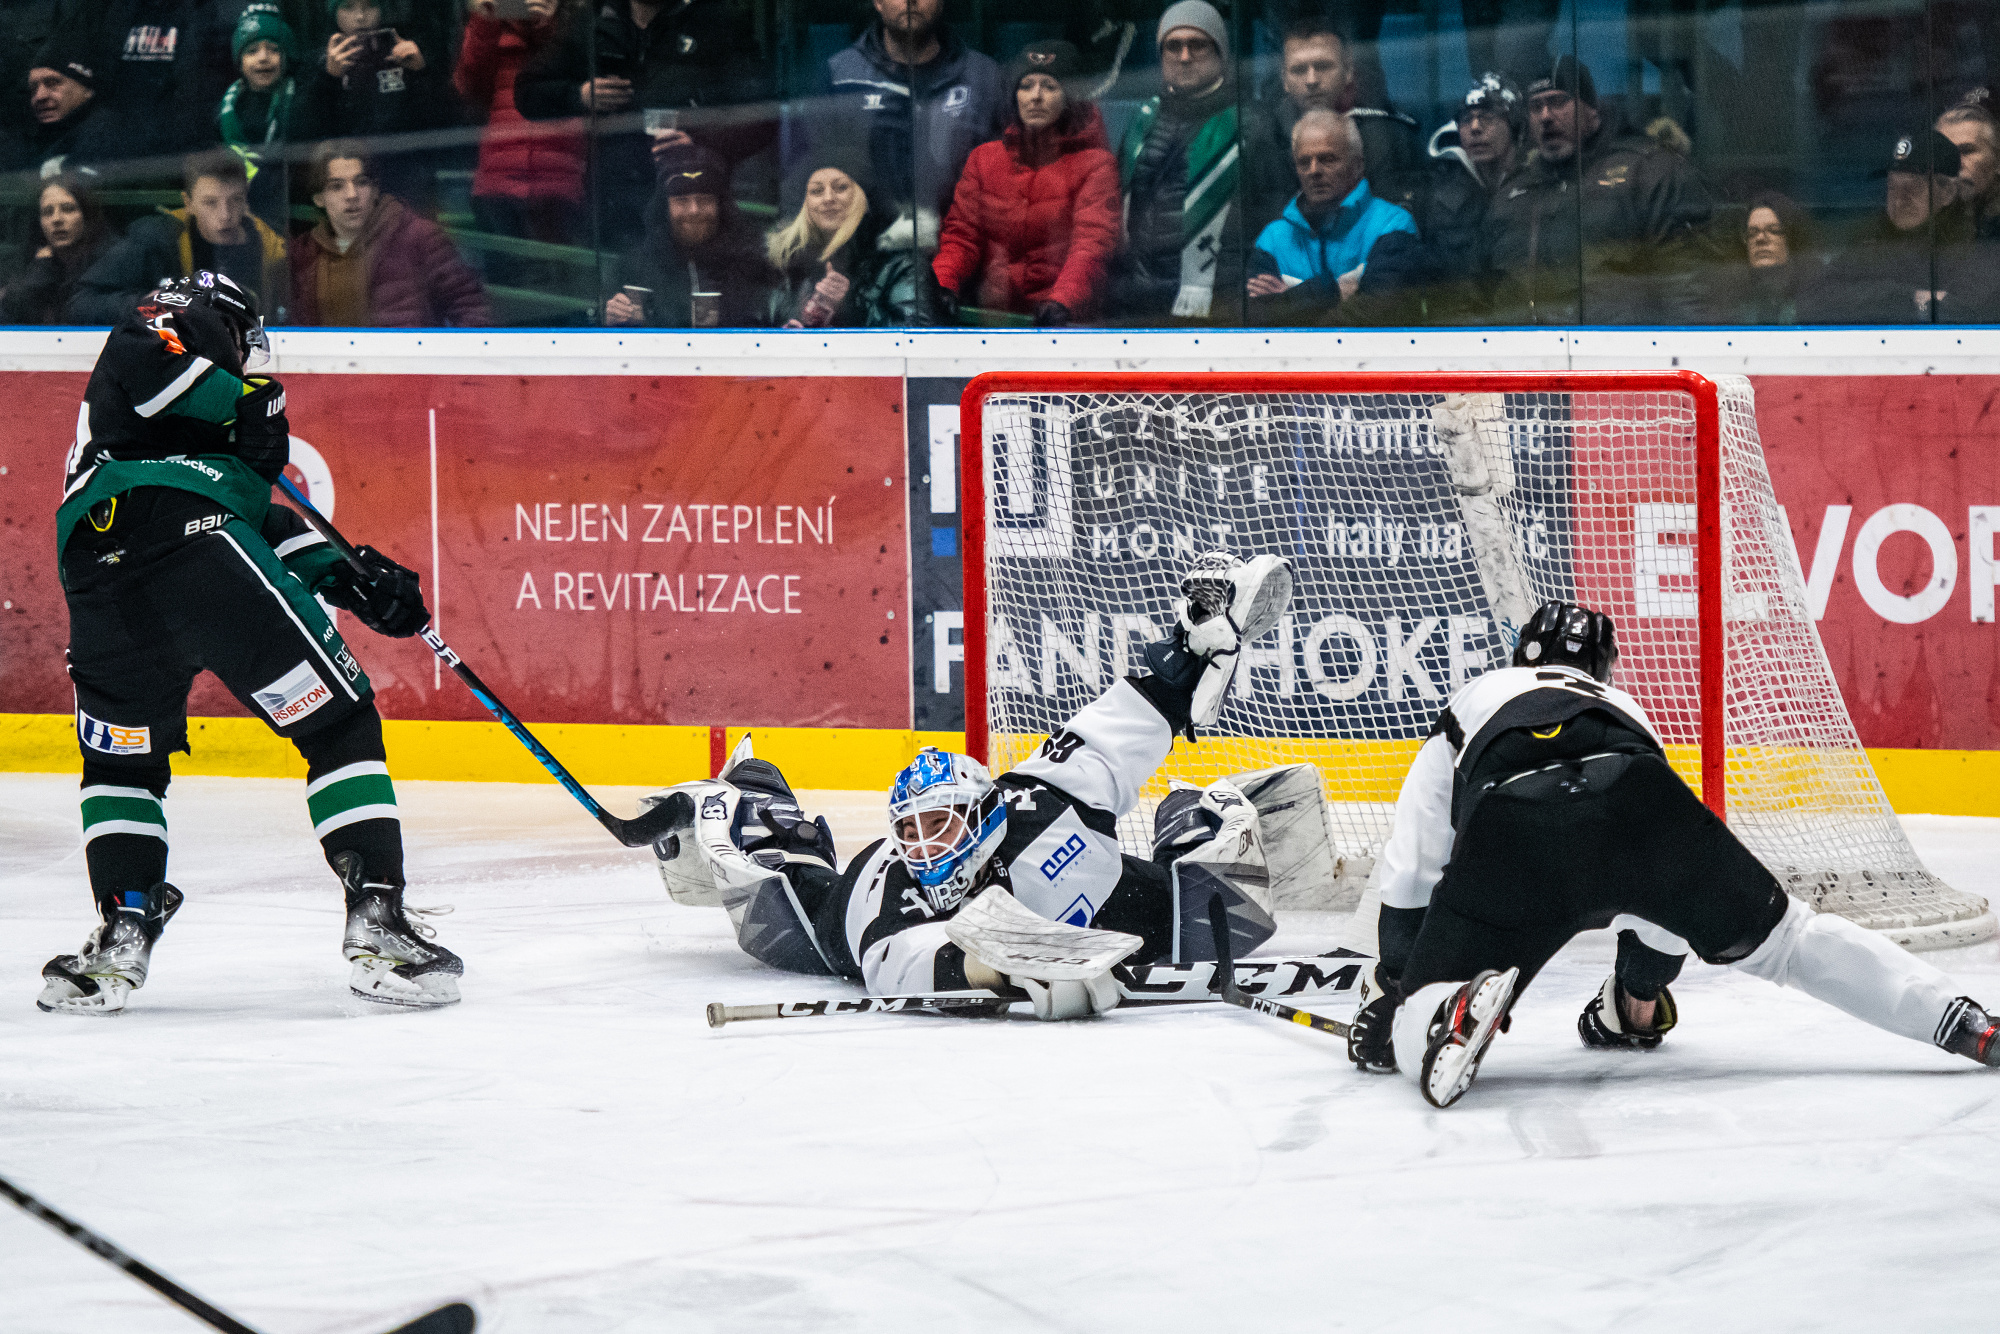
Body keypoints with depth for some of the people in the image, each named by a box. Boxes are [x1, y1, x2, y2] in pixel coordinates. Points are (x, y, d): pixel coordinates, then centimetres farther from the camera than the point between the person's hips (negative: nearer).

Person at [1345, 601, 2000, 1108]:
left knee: (1417, 1022, 3)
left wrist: (1388, 991, 46)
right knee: (1778, 935, 21)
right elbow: (1670, 890, 51)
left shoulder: (1468, 707, 41)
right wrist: (1640, 994, 64)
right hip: (1636, 802, 2)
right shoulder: (1622, 709, 46)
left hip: (1514, 829, -2)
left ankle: (1450, 1013, -34)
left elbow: (1409, 873, 36)